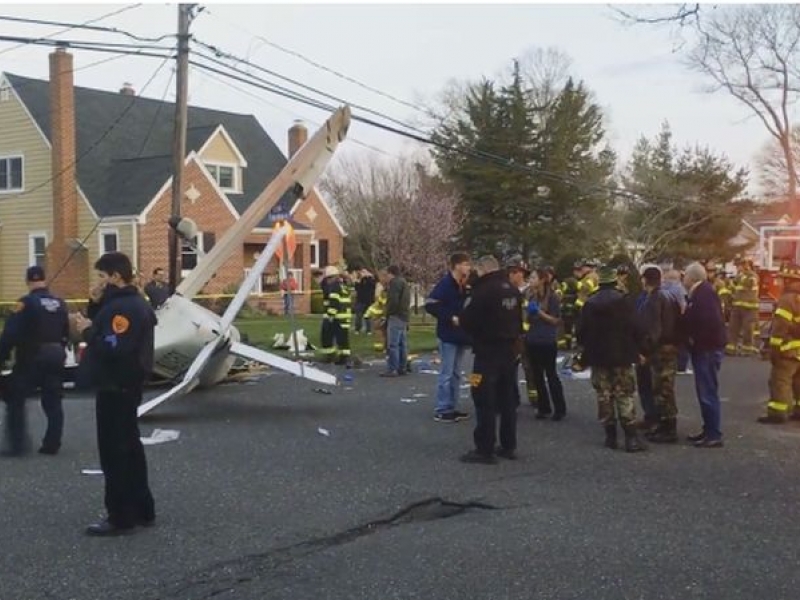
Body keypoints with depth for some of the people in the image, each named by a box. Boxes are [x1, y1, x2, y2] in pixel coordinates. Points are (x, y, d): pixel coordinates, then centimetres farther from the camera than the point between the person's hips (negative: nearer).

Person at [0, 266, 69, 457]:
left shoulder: (26, 303, -13)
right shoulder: (59, 303, 7)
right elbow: (66, 334, 15)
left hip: (32, 358, -6)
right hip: (56, 356, 6)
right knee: (53, 402, 10)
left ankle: (17, 443, 2)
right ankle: (51, 445, 12)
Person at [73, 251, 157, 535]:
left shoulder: (121, 308, -20)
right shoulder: (135, 303, 13)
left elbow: (113, 348, -28)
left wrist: (88, 332, -16)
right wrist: (93, 324, -1)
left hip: (116, 388, -11)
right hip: (126, 385, 11)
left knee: (114, 452, -3)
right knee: (129, 448, 17)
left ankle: (121, 517, 3)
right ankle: (142, 509, 25)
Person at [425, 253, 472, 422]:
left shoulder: (462, 286, 11)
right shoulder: (445, 283, -13)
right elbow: (429, 305, -20)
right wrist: (450, 318, -20)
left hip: (460, 335, 8)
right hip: (448, 336, -8)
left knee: (456, 373, 12)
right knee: (446, 373, -5)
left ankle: (452, 408, 19)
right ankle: (441, 410, 1)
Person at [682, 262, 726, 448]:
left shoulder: (704, 293, -17)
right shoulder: (699, 293, 14)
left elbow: (710, 321, -27)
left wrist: (695, 339, -17)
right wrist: (692, 337, 6)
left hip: (708, 349, -10)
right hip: (703, 348, 10)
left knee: (708, 392, -7)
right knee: (705, 391, 15)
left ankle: (714, 435, -2)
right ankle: (708, 430, 23)